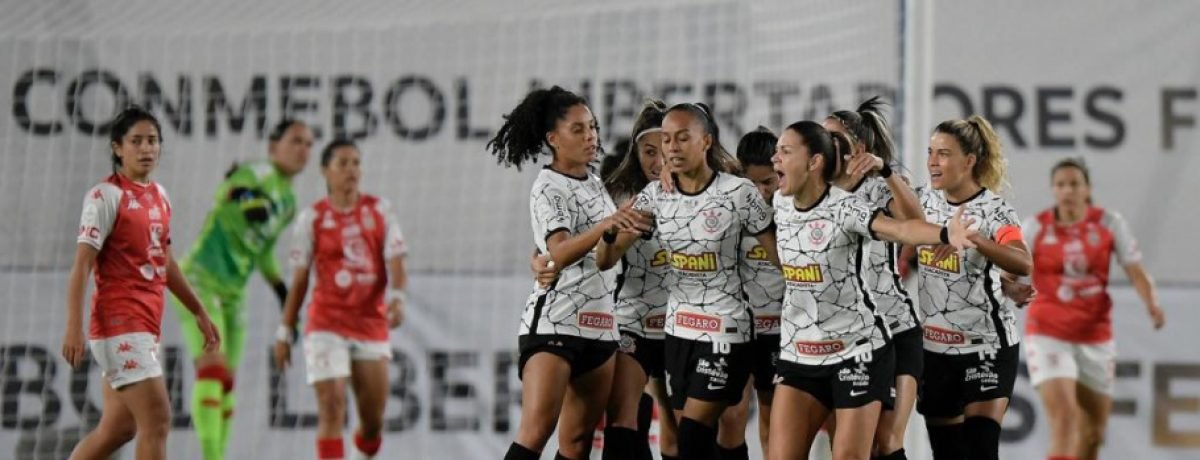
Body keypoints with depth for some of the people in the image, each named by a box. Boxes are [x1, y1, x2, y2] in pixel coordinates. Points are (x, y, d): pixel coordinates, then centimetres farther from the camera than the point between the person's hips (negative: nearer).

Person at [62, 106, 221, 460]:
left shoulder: (159, 195, 14)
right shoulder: (106, 196, -9)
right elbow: (81, 266, -14)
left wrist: (199, 313, 26)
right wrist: (74, 328, -22)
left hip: (147, 325, 8)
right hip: (119, 324, -8)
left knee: (119, 428, 12)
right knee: (157, 420, -14)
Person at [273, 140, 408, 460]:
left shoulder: (380, 211, 6)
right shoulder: (312, 218, 1)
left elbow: (395, 263, -2)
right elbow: (299, 280, 5)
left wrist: (397, 298, -23)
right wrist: (285, 332, 4)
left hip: (372, 325, 3)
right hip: (327, 326, -3)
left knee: (373, 419, 7)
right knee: (331, 411, -14)